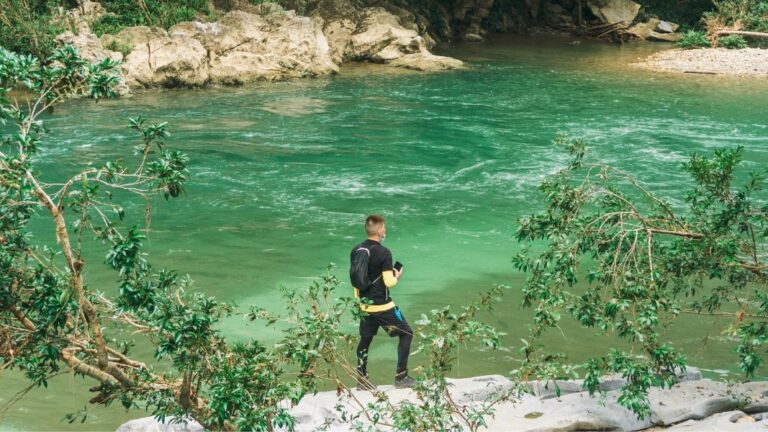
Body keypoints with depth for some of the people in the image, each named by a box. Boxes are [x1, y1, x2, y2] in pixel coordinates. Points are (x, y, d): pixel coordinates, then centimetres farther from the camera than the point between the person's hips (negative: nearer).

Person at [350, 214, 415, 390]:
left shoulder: (355, 251, 2)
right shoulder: (383, 253, -18)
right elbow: (389, 282, -19)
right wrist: (397, 276, 2)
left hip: (364, 305, 6)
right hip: (382, 306, -6)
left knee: (365, 339, 18)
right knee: (406, 334, 9)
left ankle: (361, 380, 21)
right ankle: (401, 377, 8)